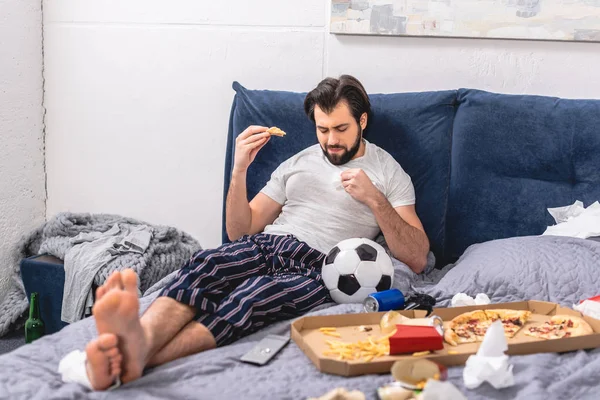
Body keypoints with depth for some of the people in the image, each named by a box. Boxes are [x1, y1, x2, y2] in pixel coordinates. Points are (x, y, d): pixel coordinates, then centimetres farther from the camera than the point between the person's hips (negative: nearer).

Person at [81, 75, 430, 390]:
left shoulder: (389, 172, 14)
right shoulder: (298, 162, 25)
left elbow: (417, 259, 3)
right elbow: (240, 231, 22)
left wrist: (375, 199, -9)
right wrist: (240, 170, 6)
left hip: (317, 269, -4)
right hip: (264, 245, 4)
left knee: (251, 296, -37)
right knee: (205, 265, -33)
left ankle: (136, 356, -57)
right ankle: (138, 339, -61)